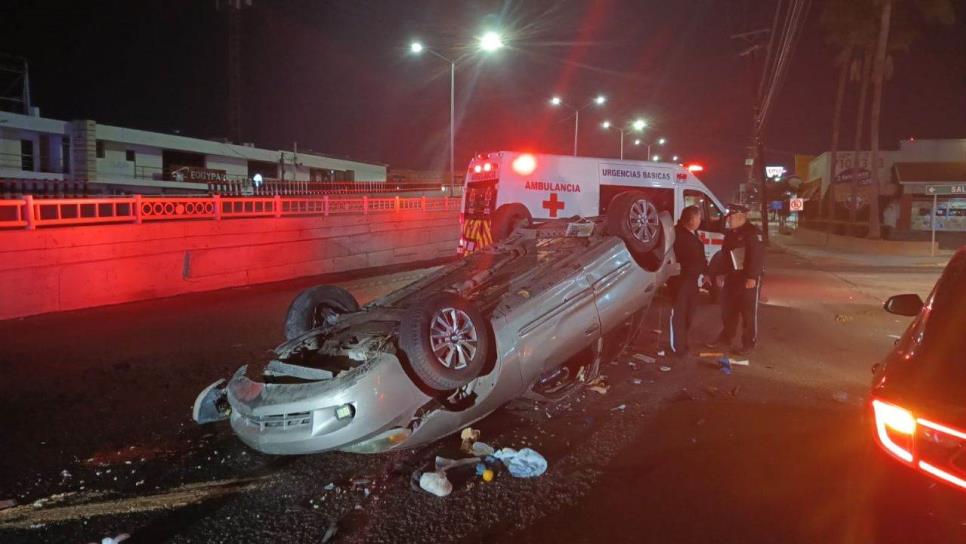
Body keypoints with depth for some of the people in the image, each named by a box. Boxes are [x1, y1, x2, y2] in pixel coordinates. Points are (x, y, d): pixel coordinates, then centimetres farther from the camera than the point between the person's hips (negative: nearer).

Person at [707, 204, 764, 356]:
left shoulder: (753, 232, -14)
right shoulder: (730, 234, 14)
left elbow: (758, 256, -21)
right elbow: (725, 255, 20)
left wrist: (752, 277, -25)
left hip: (748, 278, -9)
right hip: (732, 277, 9)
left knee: (748, 312, -1)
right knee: (728, 310, 14)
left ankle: (749, 344, 8)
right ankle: (725, 339, 26)